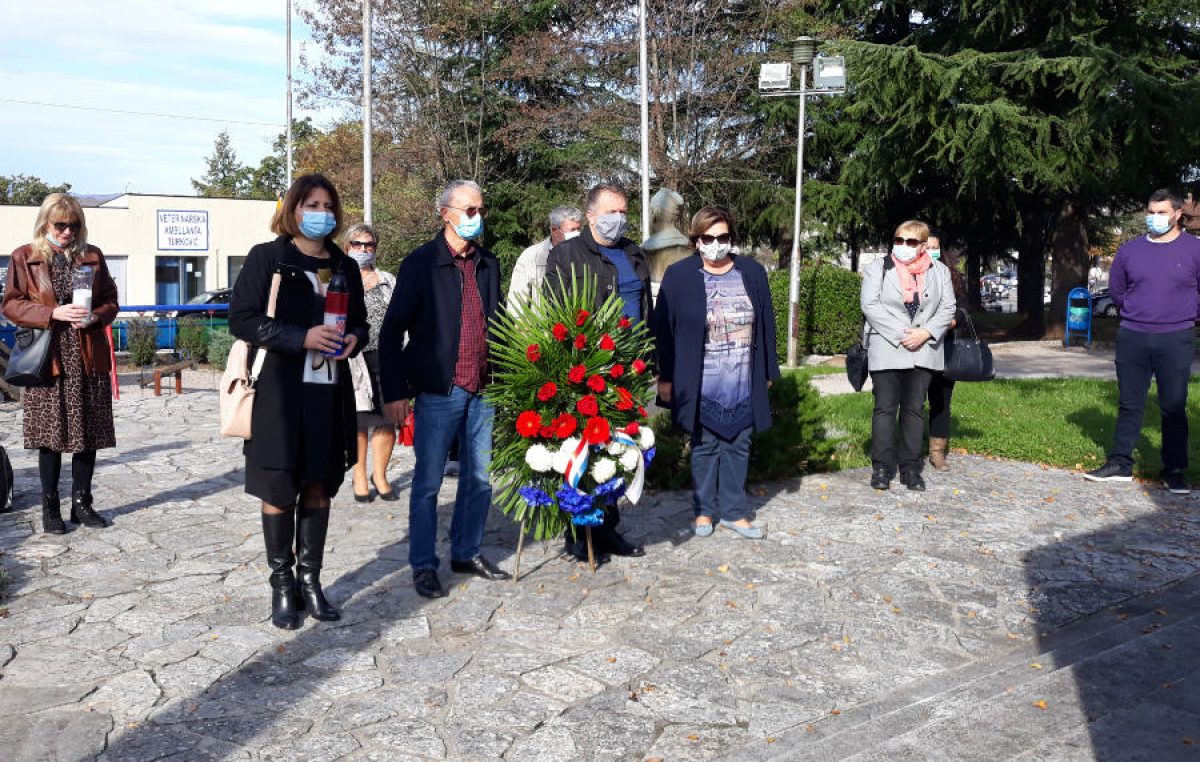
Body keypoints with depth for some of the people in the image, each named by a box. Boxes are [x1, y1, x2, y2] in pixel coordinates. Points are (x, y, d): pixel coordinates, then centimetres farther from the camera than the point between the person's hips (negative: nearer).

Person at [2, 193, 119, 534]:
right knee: (50, 433, 1)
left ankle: (82, 502, 16)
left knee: (88, 432, 5)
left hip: (88, 358, 2)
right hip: (48, 359, -2)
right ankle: (50, 506, 12)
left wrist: (96, 316, -9)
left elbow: (110, 301, 12)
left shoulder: (92, 256, 10)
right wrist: (53, 313, -14)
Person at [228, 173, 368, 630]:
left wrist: (354, 339, -3)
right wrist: (302, 338, -19)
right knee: (279, 490, 1)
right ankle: (282, 584, 15)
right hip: (279, 392, -4)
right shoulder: (267, 258, -1)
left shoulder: (345, 266, 13)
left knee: (319, 487, 9)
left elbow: (360, 322, 21)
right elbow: (242, 320, -8)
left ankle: (310, 581, 20)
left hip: (330, 393, 4)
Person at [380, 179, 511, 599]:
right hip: (437, 392, -5)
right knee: (428, 483, 3)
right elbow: (392, 331, -6)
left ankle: (467, 553, 27)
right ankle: (423, 566, 16)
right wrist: (395, 391, -11)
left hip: (482, 392, 5)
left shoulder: (488, 264, 11)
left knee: (479, 480, 12)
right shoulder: (420, 263, -5)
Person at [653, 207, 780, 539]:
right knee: (704, 446, 8)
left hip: (743, 383, 3)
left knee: (738, 446, 10)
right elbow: (663, 329, -4)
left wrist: (768, 371, 6)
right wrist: (665, 377, -6)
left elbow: (766, 325, 8)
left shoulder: (752, 272, 4)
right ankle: (704, 511, 21)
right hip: (702, 384, -2)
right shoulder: (679, 275, -4)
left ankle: (733, 511, 22)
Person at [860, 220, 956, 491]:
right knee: (885, 407, -1)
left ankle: (910, 467, 13)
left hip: (923, 350, 3)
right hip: (886, 349, -3)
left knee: (915, 408, 6)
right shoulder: (878, 268, 2)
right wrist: (900, 335, -15)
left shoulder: (939, 271, 11)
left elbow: (947, 308, 7)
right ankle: (881, 466, 6)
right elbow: (870, 306, -8)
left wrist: (925, 332, -11)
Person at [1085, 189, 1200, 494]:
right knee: (1129, 404, 8)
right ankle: (1120, 464, 15)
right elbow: (1116, 289, 18)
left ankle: (1175, 471, 10)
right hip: (1132, 338, 3)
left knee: (1174, 407, 2)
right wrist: (1138, 312, 13)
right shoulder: (1130, 250, 7)